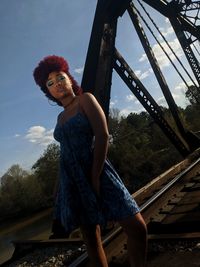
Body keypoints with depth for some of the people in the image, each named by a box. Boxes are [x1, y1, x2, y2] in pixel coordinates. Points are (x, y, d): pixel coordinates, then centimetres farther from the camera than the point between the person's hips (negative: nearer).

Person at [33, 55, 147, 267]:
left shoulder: (86, 99, 1)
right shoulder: (61, 117, 17)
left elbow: (102, 135, -12)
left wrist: (95, 176, -17)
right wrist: (60, 187, 14)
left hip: (95, 171, -5)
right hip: (71, 178, 5)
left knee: (137, 228, -8)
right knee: (91, 237, 10)